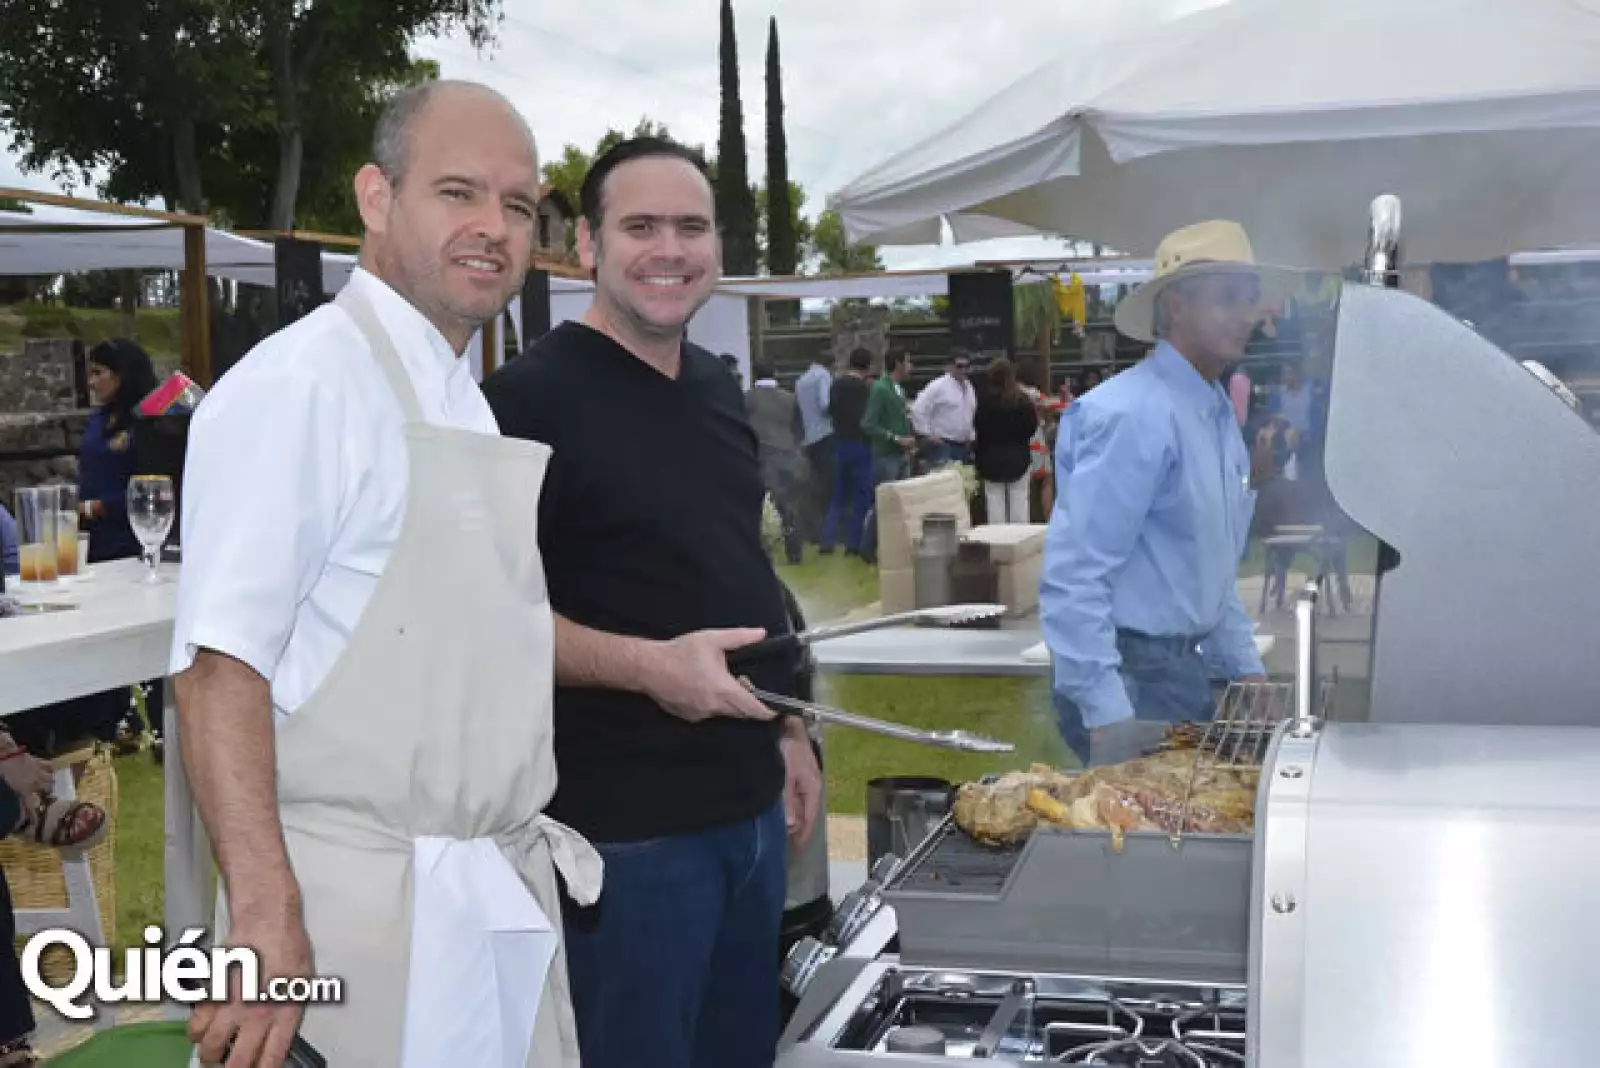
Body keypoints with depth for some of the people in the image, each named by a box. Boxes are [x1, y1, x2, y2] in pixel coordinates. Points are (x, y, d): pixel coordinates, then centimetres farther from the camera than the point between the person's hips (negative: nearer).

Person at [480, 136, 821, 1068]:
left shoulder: (719, 390, 10)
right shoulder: (532, 397, -14)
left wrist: (787, 730, 16)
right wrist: (648, 664, -28)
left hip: (750, 808, 8)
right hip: (625, 826, -8)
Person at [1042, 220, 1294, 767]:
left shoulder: (1220, 415, 12)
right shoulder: (1134, 415, -18)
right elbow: (1072, 578, -23)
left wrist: (1245, 667, 17)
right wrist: (1108, 716, -25)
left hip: (1184, 669, 9)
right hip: (1129, 679, -9)